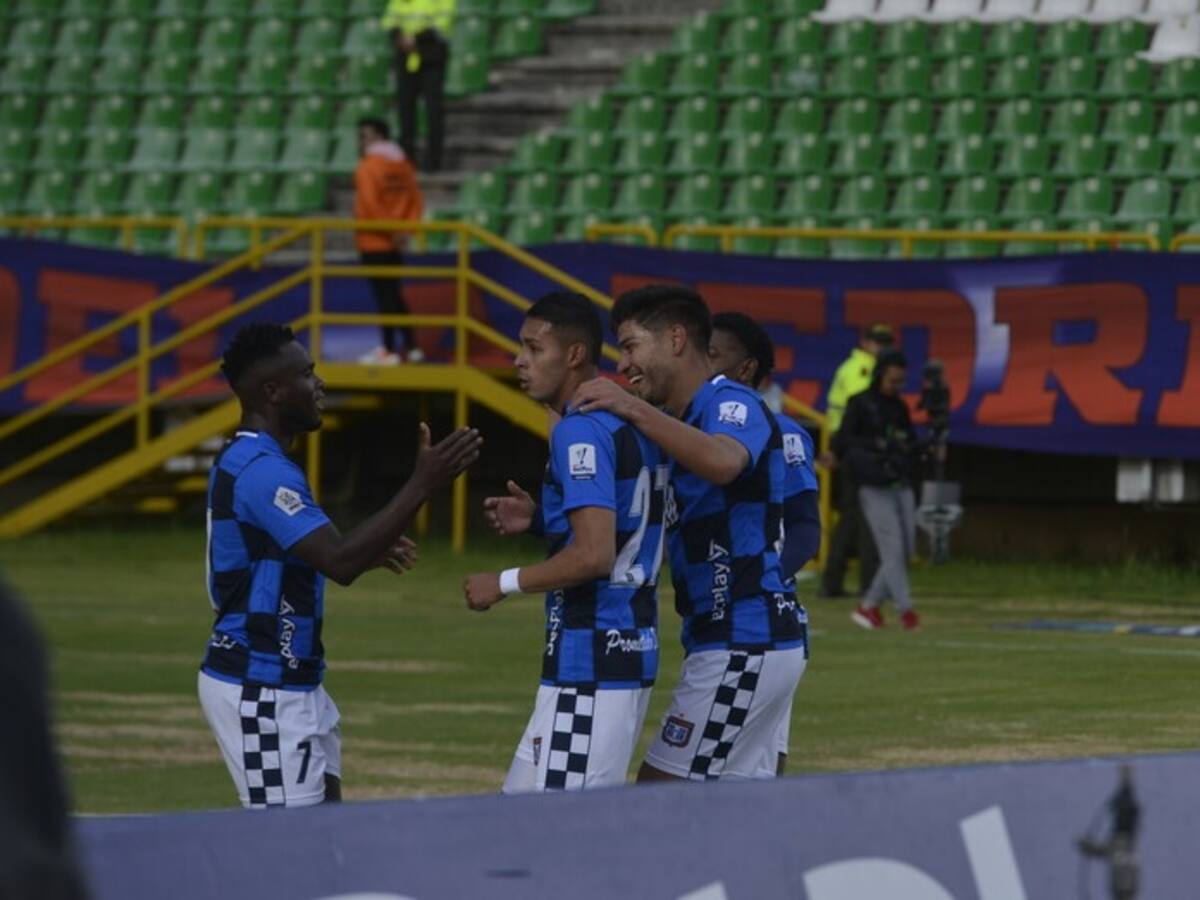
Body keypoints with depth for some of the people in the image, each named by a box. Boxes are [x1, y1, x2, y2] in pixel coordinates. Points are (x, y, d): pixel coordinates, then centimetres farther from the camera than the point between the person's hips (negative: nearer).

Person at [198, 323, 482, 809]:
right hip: (258, 692, -11)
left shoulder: (241, 461, 14)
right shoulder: (261, 470, -19)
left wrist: (370, 552, 13)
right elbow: (339, 562, -28)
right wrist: (421, 484, -27)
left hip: (289, 685, 11)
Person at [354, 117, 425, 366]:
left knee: (385, 297, -4)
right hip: (394, 243, 8)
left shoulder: (368, 167, -14)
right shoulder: (402, 164, 9)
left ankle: (390, 351, -1)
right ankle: (410, 347, 18)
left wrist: (391, 231, -16)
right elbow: (416, 200, 7)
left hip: (373, 242, -8)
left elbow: (370, 205, -22)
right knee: (395, 296, 16)